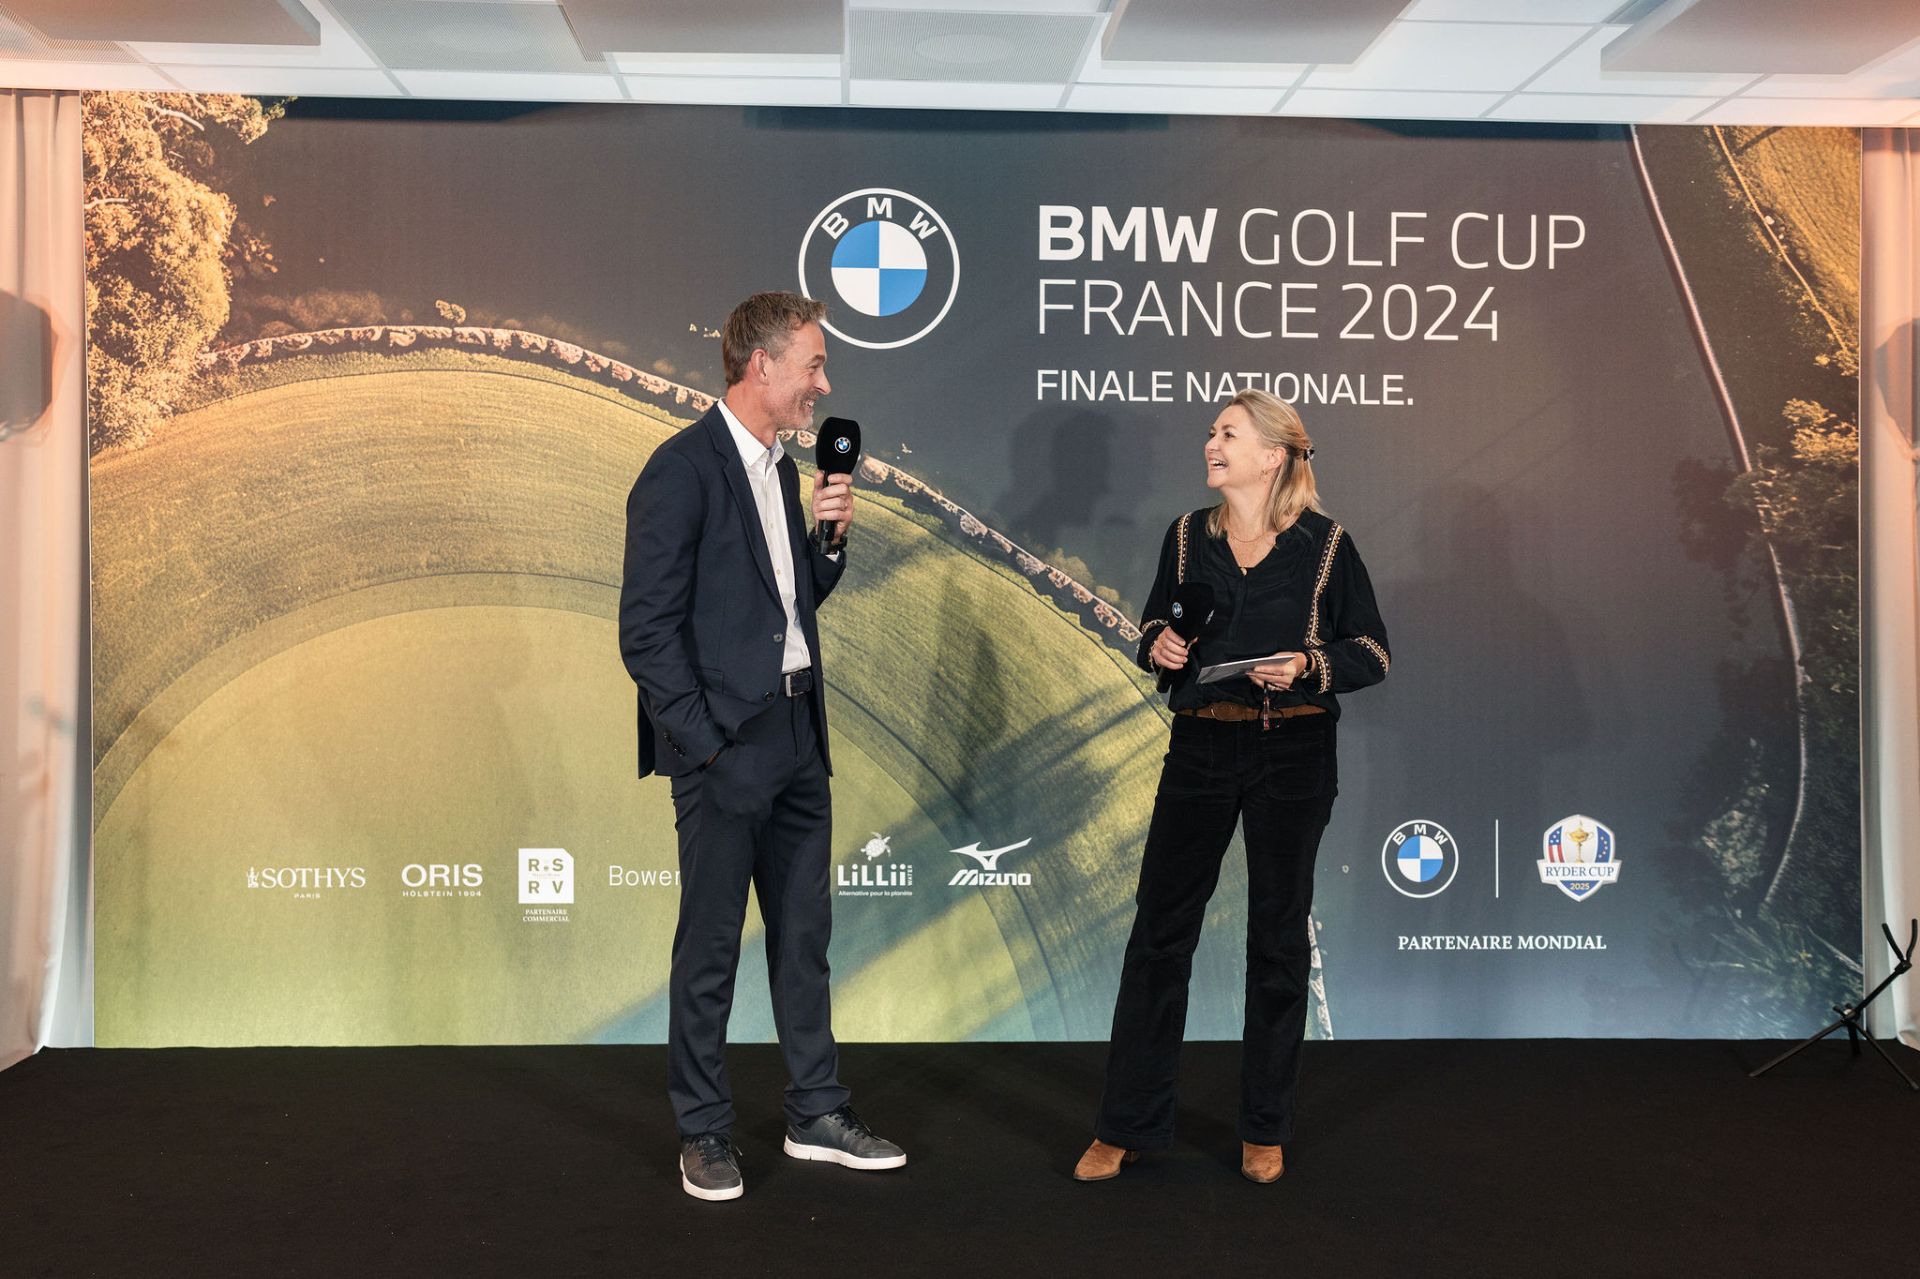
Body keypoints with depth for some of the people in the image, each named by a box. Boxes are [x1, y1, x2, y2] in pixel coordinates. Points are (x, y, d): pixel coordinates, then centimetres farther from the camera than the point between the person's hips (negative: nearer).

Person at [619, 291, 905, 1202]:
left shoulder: (781, 465, 12)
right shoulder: (682, 470, -13)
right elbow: (646, 629, -16)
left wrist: (830, 537, 2)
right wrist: (705, 740, -15)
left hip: (798, 736, 8)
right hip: (725, 745, -8)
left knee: (803, 934, 15)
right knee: (710, 946, 5)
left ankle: (817, 1116, 27)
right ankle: (704, 1136, 20)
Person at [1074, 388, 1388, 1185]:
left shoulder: (1324, 545, -2)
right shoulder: (1187, 537, 6)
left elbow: (1372, 653, 2)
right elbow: (1157, 623, 18)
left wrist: (1308, 665, -16)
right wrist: (1157, 645, -5)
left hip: (1293, 754, -2)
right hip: (1201, 747, 2)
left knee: (1278, 933, 8)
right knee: (1160, 926, 2)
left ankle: (1265, 1131, 23)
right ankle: (1127, 1126, 14)